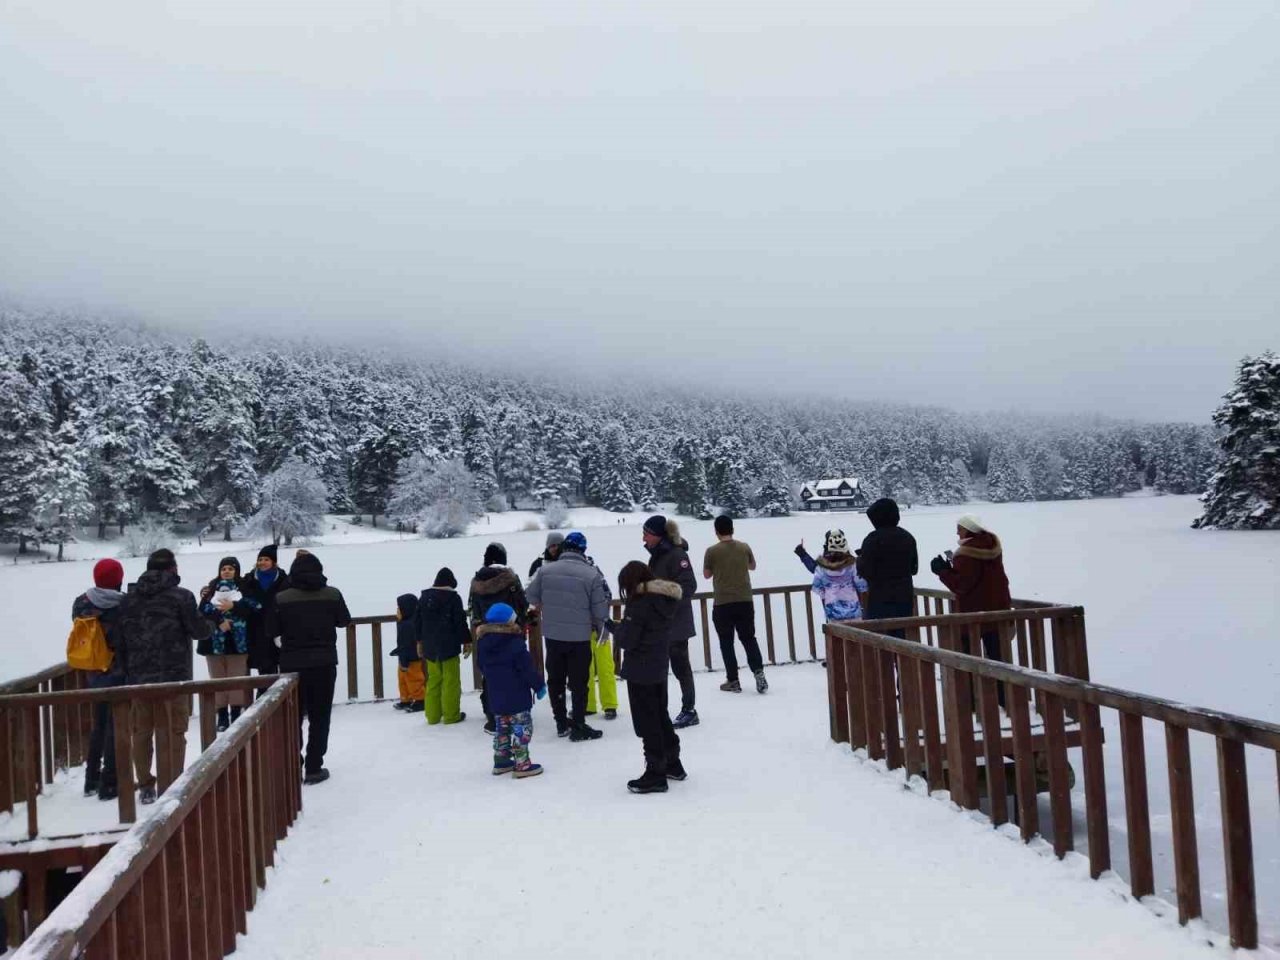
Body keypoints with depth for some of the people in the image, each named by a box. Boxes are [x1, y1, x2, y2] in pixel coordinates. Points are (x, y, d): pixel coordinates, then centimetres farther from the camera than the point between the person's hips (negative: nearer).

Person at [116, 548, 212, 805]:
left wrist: (129, 669, 14)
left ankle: (145, 786, 19)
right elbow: (199, 630, -9)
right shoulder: (181, 596, -10)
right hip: (173, 675, -4)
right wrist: (212, 624, 13)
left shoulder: (130, 598, 6)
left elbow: (121, 636, 7)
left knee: (142, 731, 14)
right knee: (173, 732, 4)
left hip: (137, 676, 4)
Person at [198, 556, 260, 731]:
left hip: (238, 639, -2)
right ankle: (222, 716, 12)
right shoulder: (211, 588, 10)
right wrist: (219, 620, -20)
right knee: (218, 679, 5)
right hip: (215, 640, 2)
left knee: (237, 678, 0)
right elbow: (204, 608, -6)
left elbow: (255, 605, -9)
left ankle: (236, 714, 8)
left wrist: (234, 606, -21)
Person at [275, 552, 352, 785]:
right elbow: (344, 620, 8)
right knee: (319, 718, 9)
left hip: (292, 664, 0)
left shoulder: (281, 598, -9)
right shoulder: (332, 594, -6)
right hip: (324, 663, 0)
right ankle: (314, 768, 8)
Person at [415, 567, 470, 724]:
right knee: (451, 681, 1)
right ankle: (451, 715, 4)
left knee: (433, 680, 12)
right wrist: (466, 641, -1)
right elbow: (460, 622, -10)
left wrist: (420, 641, 24)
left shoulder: (424, 596, 8)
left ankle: (433, 715, 15)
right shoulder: (453, 597, -9)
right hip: (449, 646, -5)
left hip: (429, 646, 6)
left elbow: (418, 621, 14)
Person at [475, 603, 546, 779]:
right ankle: (521, 764, 0)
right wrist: (539, 685, -4)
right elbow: (527, 668, -16)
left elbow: (482, 667, 15)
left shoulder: (483, 642, 2)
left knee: (501, 728, 19)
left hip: (495, 697, 7)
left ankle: (501, 761, 25)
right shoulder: (515, 644, -19)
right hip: (517, 697, -7)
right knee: (522, 728, 0)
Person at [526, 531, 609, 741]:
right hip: (579, 637, -3)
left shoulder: (545, 570, -4)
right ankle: (578, 727, 12)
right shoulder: (592, 574, -12)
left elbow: (532, 597, 6)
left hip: (552, 636, 3)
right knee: (579, 683, 7)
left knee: (555, 679, 17)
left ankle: (561, 723, 27)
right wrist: (601, 630, 9)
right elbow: (600, 609, -9)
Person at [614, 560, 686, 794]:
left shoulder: (640, 603, -20)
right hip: (659, 668, 8)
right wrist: (622, 628, 8)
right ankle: (673, 764, 31)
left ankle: (655, 774, 6)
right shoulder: (665, 599, 4)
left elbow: (627, 640, -19)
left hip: (640, 671, -8)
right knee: (661, 716, 21)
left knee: (647, 723, 0)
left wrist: (617, 627, -1)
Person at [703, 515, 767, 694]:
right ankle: (758, 672, -1)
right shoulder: (744, 547, 1)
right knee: (748, 638, 15)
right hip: (745, 601, 3)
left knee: (726, 642, 8)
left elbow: (706, 575, 4)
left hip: (722, 603, -3)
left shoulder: (712, 551, -8)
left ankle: (733, 681, 9)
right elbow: (752, 566, 18)